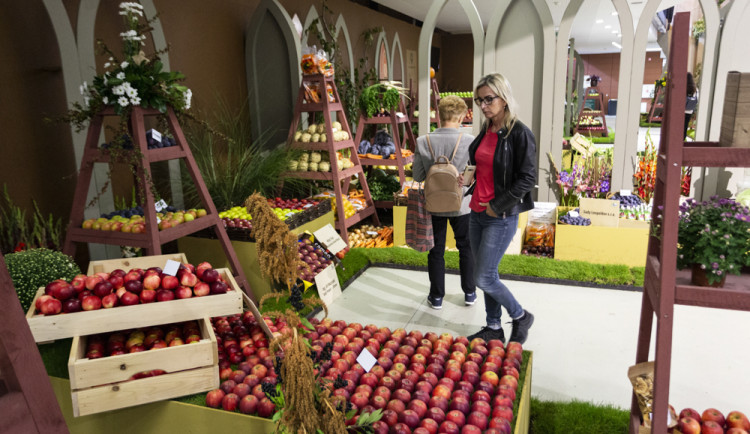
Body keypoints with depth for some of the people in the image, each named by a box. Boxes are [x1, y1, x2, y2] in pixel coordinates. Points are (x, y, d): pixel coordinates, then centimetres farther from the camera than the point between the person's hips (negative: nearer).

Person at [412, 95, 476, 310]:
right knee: (466, 248, 19)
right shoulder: (469, 141, -16)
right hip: (461, 204, 0)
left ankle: (437, 296, 24)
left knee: (436, 251, 14)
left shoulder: (423, 142, -13)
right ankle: (469, 293, 31)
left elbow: (417, 176, -8)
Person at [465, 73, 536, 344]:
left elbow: (527, 179, -16)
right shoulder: (485, 131, 10)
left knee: (483, 278, -4)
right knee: (486, 275, 14)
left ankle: (520, 317, 20)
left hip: (501, 217, -8)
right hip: (477, 213, 8)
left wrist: (497, 206, -15)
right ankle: (494, 328, 30)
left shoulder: (519, 134, -13)